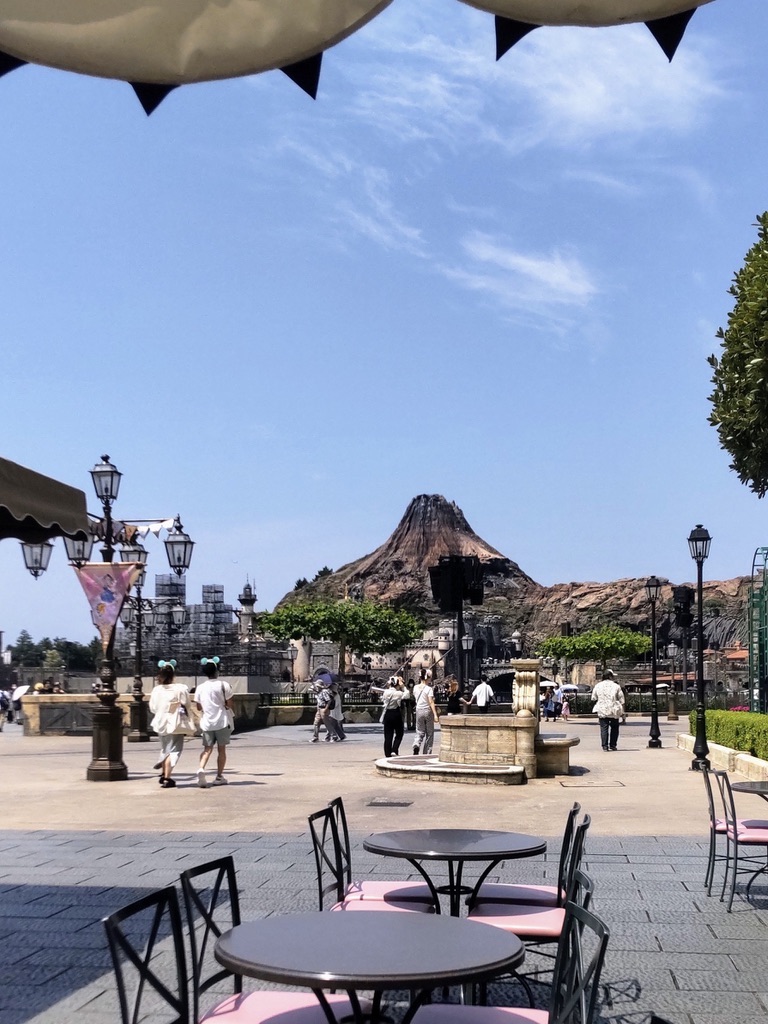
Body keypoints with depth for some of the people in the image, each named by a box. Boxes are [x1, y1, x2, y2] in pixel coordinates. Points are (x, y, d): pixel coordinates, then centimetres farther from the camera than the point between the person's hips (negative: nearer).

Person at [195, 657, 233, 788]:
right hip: (222, 721, -2)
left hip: (207, 722, 2)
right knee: (221, 749, 8)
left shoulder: (200, 688, 2)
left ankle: (201, 769, -18)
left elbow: (199, 707, 8)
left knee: (207, 749, 7)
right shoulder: (223, 685, -7)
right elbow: (229, 704, -7)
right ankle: (219, 777, 10)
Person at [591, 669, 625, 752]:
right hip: (614, 711, -1)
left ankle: (605, 746, -3)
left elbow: (594, 699, 12)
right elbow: (621, 701, -1)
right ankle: (612, 745, 15)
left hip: (602, 711, 1)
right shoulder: (616, 686, -2)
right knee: (614, 728, 14)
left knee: (604, 728, 3)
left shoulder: (597, 686, 5)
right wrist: (622, 713, 4)